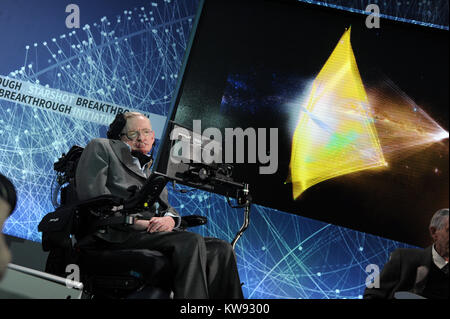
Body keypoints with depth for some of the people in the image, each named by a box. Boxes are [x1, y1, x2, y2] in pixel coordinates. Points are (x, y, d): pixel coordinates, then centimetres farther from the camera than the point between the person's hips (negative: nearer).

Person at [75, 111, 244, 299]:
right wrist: (135, 221, -12)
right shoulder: (101, 147, 14)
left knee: (221, 250, -15)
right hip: (121, 234, -7)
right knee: (191, 242, -31)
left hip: (155, 230, 7)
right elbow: (91, 191, -2)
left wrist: (169, 219, -2)